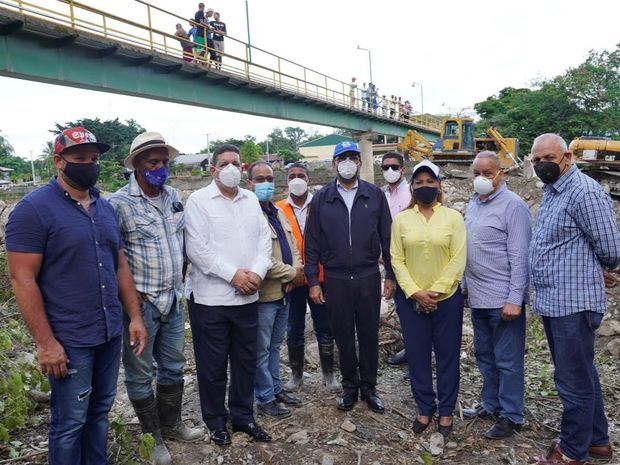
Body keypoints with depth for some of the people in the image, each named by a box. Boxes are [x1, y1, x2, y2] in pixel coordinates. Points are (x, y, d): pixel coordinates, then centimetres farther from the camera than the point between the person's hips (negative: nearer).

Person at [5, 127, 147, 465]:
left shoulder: (105, 207, 8)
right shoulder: (33, 208, -11)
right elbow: (22, 279, -14)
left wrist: (135, 316, 7)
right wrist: (45, 342, -16)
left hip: (111, 333, 6)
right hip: (68, 339, -6)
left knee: (100, 412, 18)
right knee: (69, 423, 7)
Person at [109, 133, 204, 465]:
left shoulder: (174, 197, 6)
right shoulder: (119, 203, -13)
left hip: (173, 300, 6)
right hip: (140, 304, -6)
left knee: (173, 368, 19)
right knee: (140, 375, 10)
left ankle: (171, 425, 38)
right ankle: (152, 437, 29)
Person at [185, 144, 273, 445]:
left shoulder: (251, 200, 11)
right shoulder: (199, 200, -5)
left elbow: (264, 240, 7)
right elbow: (197, 248, -14)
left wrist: (257, 273, -9)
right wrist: (233, 274, -16)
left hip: (247, 297, 5)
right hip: (210, 298, -4)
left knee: (246, 361, 15)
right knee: (213, 365, 9)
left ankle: (243, 416, 32)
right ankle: (215, 421, 28)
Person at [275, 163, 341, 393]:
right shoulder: (278, 209, 0)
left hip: (319, 276, 0)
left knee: (324, 327, 10)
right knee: (294, 328, 13)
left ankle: (328, 373, 26)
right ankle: (296, 373, 29)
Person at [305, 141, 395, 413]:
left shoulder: (375, 195, 1)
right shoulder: (322, 199, 1)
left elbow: (387, 238, 3)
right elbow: (312, 243, 1)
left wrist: (390, 276, 1)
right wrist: (313, 281, -2)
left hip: (369, 278, 0)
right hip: (335, 280, 0)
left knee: (369, 335, 10)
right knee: (343, 337, 11)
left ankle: (369, 388, 27)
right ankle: (349, 386, 29)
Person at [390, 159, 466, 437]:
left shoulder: (453, 217, -2)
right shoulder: (401, 219, 2)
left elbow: (458, 259, -7)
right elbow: (397, 259, -1)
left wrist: (435, 291, -14)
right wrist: (415, 292, -12)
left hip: (447, 298, -1)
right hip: (411, 300, 1)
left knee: (447, 356, 10)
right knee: (417, 356, 10)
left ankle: (446, 410, 28)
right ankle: (425, 408, 28)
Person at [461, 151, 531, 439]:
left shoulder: (513, 205, -12)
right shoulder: (473, 204, 10)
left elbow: (519, 257, -16)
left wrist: (514, 299, -18)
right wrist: (465, 285, 16)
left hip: (504, 299, -7)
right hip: (478, 297, 7)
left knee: (507, 360, 5)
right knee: (484, 354, 18)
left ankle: (511, 416, 20)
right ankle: (491, 404, 34)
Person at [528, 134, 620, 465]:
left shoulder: (585, 192, -16)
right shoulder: (550, 192, 12)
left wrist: (592, 274, 5)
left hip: (573, 303, -10)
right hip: (552, 302, 10)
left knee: (574, 381, 4)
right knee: (581, 376, 21)